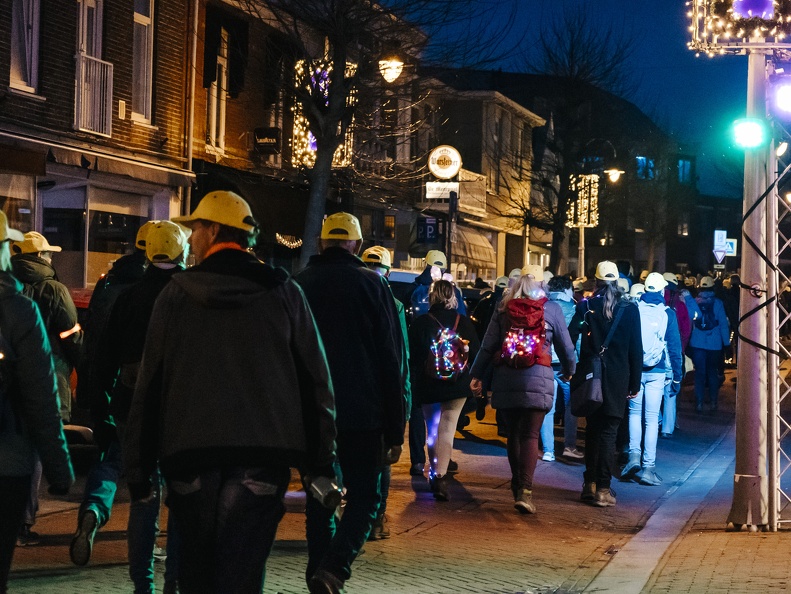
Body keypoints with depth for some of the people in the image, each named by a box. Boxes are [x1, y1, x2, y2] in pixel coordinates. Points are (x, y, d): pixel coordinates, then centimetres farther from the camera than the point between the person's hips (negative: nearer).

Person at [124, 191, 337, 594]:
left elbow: (149, 384, 3)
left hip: (190, 454, 1)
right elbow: (316, 381, 4)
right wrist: (322, 464, 8)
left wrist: (138, 469, 8)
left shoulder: (177, 293, 3)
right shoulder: (282, 291, 5)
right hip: (263, 454, 0)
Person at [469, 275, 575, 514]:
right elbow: (565, 345, 10)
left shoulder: (504, 310, 5)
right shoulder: (552, 309, 2)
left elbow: (488, 346, 4)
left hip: (506, 381, 2)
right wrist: (569, 371, 26)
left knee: (514, 433, 15)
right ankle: (525, 490, -18)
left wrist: (475, 375, 10)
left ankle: (517, 484, 25)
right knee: (530, 435, -4)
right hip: (538, 380, -2)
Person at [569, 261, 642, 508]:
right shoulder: (629, 309, -3)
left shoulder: (586, 307, -2)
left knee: (593, 430, 16)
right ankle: (602, 489, -2)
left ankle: (589, 483, 21)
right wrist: (635, 383, 4)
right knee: (608, 432, 1)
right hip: (618, 380, -2)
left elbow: (569, 338, -8)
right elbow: (636, 349, -2)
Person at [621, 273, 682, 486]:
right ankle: (648, 467, 1)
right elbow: (675, 347, -1)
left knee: (634, 411, 18)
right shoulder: (667, 314, -3)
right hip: (657, 372, -1)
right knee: (651, 418, 2)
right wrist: (677, 377, 6)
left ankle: (634, 455, 1)